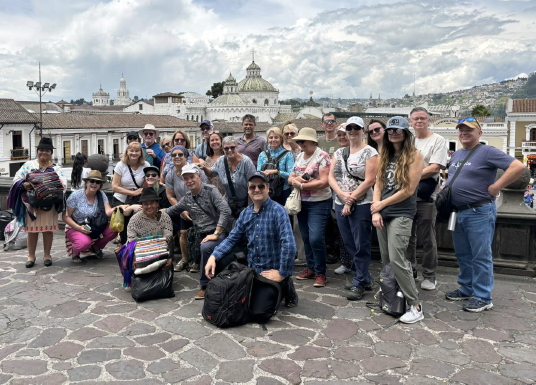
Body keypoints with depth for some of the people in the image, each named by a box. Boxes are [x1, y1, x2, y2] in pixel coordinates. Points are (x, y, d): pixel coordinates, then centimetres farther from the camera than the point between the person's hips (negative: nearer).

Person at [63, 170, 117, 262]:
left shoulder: (101, 195, -3)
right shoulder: (76, 195, -13)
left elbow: (108, 212, -18)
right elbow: (65, 217, -12)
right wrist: (79, 228, -25)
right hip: (75, 228, -4)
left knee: (113, 230, -24)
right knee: (85, 242, -36)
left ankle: (96, 247, 8)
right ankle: (74, 252, 4)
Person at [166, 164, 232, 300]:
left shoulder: (210, 190, -11)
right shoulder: (186, 198, 8)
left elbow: (226, 211, -21)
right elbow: (171, 210, 25)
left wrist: (216, 234, -22)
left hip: (219, 232, -8)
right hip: (201, 234, 8)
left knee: (206, 248, -30)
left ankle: (205, 285, -16)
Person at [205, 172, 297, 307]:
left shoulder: (277, 211, -18)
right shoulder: (245, 213, 3)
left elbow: (289, 244, -26)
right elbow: (232, 239, 5)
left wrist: (283, 274, -24)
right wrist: (213, 256, -10)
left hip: (273, 273, -5)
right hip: (252, 270, 6)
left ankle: (286, 288, 23)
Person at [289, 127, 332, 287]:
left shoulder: (322, 156, -13)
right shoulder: (299, 157, 9)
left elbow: (324, 182, -20)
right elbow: (290, 177, 10)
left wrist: (301, 185, -17)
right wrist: (295, 180, -14)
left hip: (319, 203, -7)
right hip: (302, 202, 7)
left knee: (316, 239, -12)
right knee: (306, 238, 12)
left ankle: (320, 273, 3)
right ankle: (311, 268, 25)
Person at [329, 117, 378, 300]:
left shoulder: (370, 152, -5)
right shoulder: (339, 152, 12)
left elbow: (369, 180, -13)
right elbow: (331, 177, 5)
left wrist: (351, 201, -14)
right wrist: (343, 195, -12)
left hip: (361, 205, -6)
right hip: (340, 204, 6)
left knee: (361, 246, 0)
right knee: (349, 245, 13)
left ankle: (359, 283, 12)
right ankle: (365, 278, 28)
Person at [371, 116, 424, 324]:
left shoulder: (414, 155, -5)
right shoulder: (385, 156, 13)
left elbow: (408, 190, -11)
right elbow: (378, 184, 9)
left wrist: (381, 204, -6)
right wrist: (375, 211, -3)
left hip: (401, 214, -6)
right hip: (383, 214, 6)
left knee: (396, 260, -12)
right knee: (386, 260, 9)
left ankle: (416, 306, -1)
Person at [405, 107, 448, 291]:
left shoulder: (438, 140, -2)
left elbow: (434, 168, -13)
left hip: (426, 196, -5)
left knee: (427, 239, 2)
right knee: (408, 237, 11)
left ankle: (429, 276, 14)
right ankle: (410, 272, 24)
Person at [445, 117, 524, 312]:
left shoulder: (487, 152, -10)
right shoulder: (456, 155, 14)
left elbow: (518, 166, -19)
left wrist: (495, 187, -18)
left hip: (479, 213, -8)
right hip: (457, 212, 8)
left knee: (480, 257, -1)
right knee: (463, 255, 16)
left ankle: (483, 298, 8)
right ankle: (466, 289, 29)